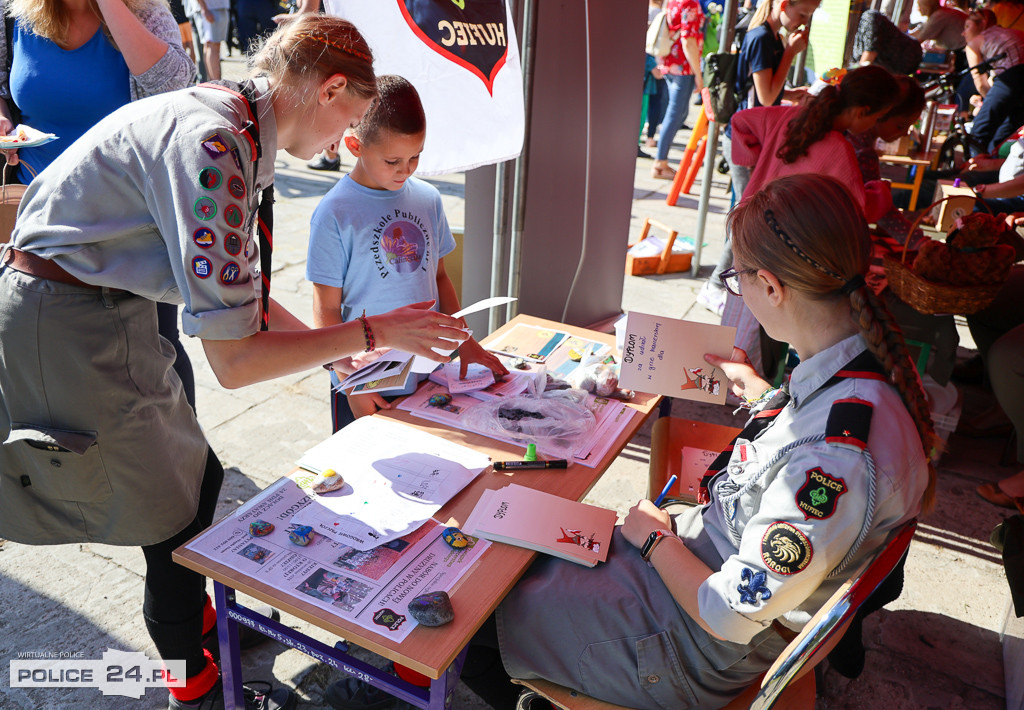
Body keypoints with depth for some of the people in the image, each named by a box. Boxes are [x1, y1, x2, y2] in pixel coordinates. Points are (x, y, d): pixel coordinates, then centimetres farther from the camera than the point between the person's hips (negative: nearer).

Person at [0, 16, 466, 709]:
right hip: (67, 333, -9)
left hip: (105, 308, 9)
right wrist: (370, 333, -19)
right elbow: (232, 360, -27)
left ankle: (198, 618, 45)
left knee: (194, 479, 20)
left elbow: (235, 282, 15)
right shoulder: (214, 146, -27)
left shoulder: (230, 127, 4)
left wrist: (325, 341, 17)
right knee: (181, 518, 7)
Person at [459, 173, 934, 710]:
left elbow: (731, 617, -28)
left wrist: (654, 537, -13)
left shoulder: (833, 457, -38)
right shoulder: (860, 363, -10)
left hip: (707, 652, -8)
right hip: (709, 547, 9)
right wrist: (760, 394, 23)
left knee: (488, 616, 5)